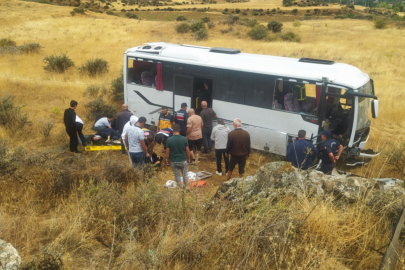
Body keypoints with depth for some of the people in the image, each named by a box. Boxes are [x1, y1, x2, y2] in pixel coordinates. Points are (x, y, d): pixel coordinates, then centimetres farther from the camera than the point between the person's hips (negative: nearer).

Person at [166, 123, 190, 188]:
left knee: (177, 175, 15)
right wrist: (188, 159, 10)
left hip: (173, 161, 0)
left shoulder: (169, 140, -15)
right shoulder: (184, 139, -13)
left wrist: (168, 159, 9)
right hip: (183, 160, 1)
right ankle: (186, 186, 28)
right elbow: (187, 151, -6)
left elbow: (167, 152, -8)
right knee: (185, 173, 19)